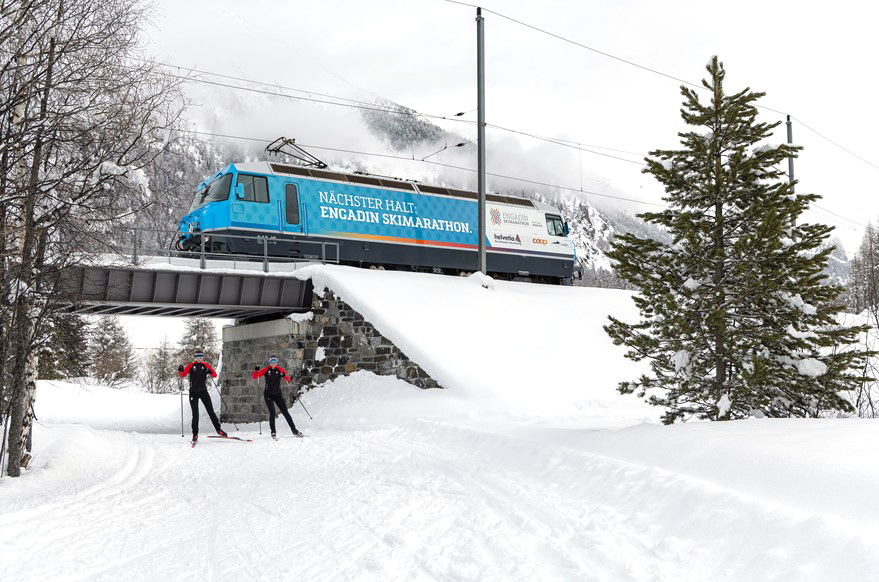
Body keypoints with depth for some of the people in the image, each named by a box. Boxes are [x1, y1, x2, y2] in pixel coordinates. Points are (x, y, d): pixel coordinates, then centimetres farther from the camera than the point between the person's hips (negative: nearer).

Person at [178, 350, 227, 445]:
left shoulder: (205, 365, 4)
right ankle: (195, 435, 5)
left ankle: (218, 429, 11)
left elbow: (215, 375, -4)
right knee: (195, 414, -3)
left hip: (203, 391, 1)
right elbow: (183, 375, -3)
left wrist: (210, 372, -25)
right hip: (193, 392, -1)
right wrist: (180, 371, -25)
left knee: (211, 411, 0)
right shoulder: (191, 365, 3)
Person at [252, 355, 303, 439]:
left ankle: (294, 430, 7)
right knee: (272, 412, -17)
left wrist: (284, 376, -29)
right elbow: (254, 377, -3)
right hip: (268, 394, -1)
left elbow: (288, 380, -8)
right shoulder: (266, 370, -1)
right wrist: (256, 370, -22)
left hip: (278, 394, 1)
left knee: (285, 412, 0)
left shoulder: (280, 370, 0)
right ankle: (273, 432, -8)